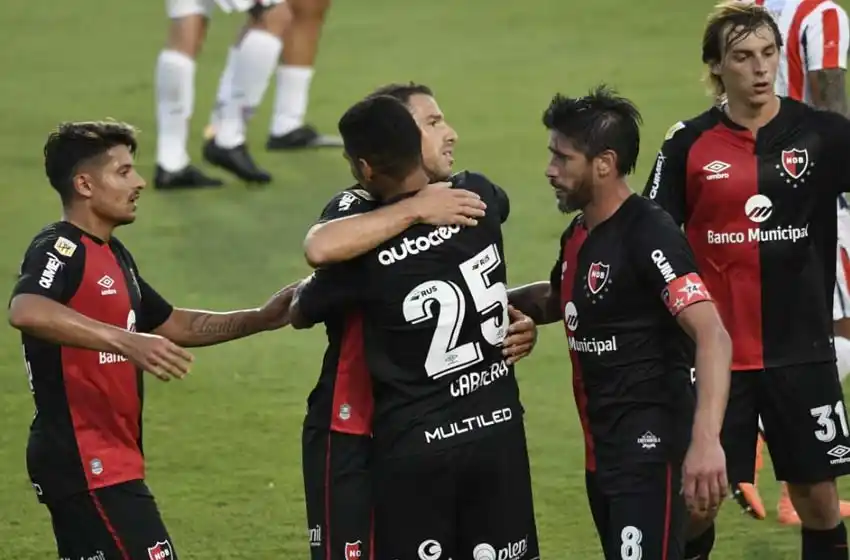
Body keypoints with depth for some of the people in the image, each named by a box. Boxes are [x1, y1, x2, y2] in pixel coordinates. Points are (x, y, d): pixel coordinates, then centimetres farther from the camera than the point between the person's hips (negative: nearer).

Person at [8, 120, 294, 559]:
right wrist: (126, 343, -45)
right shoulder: (59, 251, -15)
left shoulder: (113, 255, 17)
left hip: (106, 459, 10)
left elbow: (173, 325, 28)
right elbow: (26, 311, -36)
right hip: (86, 461, -10)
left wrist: (260, 319, 16)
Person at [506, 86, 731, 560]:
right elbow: (558, 300, 34)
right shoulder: (579, 235, 11)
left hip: (649, 447, -10)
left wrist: (705, 441, -41)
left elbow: (712, 337, -28)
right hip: (602, 450, 10)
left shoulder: (649, 236, -18)